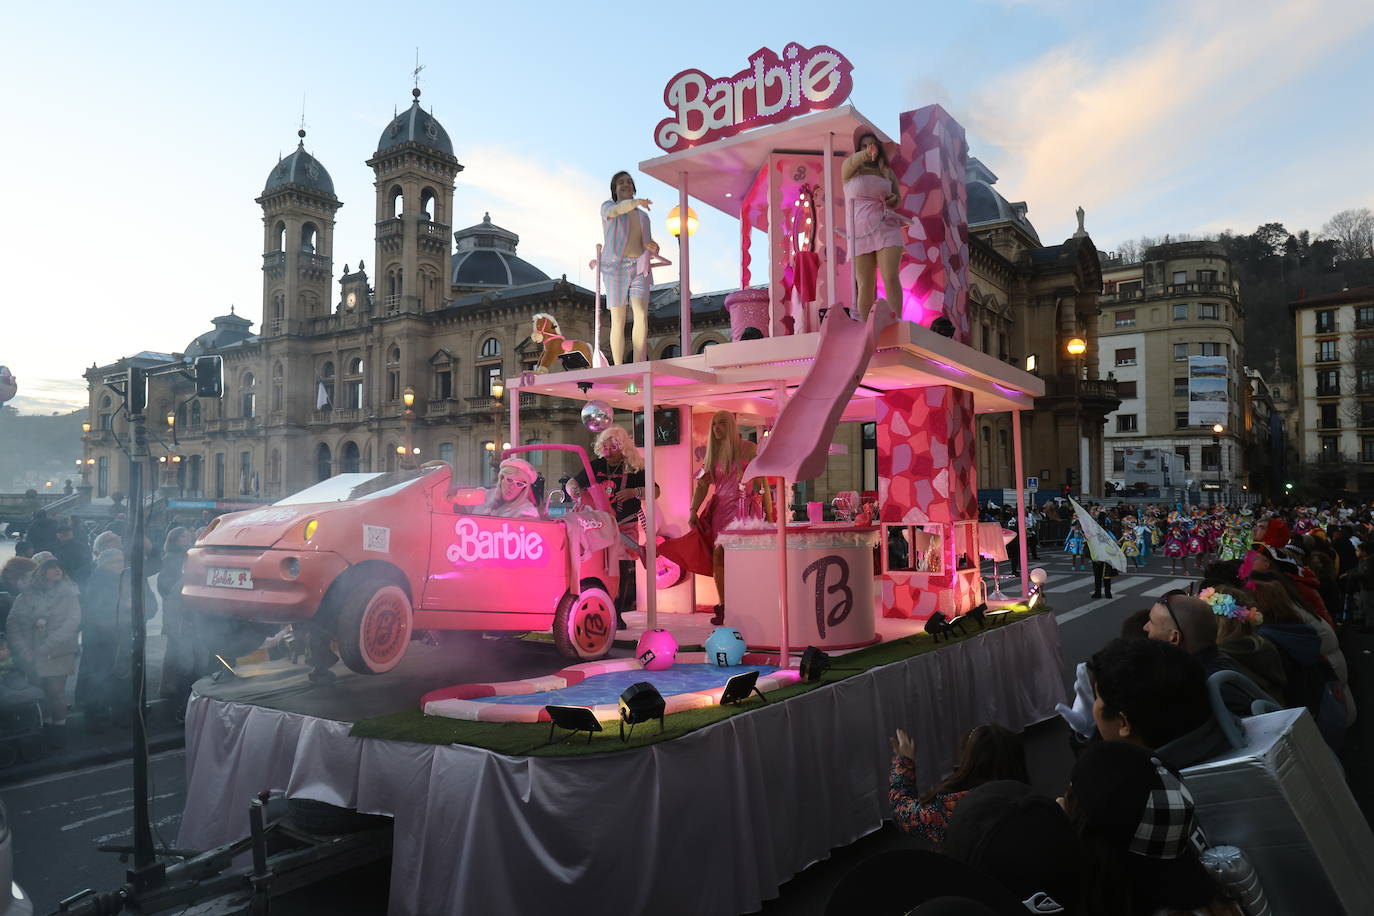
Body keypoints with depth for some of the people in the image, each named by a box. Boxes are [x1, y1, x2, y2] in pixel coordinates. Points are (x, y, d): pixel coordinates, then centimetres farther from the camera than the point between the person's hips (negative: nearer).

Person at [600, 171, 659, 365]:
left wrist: (653, 248, -5)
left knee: (642, 315, -16)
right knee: (618, 321, -6)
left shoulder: (643, 217, 22)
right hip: (616, 267, -3)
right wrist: (636, 202, -42)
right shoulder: (607, 207, 6)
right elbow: (616, 210, -21)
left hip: (639, 269, 4)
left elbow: (647, 248, 21)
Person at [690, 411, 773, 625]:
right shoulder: (713, 453, 15)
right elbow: (703, 485, 11)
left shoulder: (748, 448, 3)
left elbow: (762, 481, 1)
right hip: (719, 509, 4)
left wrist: (769, 513, -5)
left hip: (744, 507, -4)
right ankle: (723, 607, 0)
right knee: (718, 555, -5)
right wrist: (693, 510, -3)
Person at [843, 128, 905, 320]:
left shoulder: (888, 172, 16)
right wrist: (866, 154, -39)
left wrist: (895, 199, 0)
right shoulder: (850, 169, 7)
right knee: (865, 286, -5)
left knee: (891, 278, -14)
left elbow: (898, 196, 26)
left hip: (886, 228, 1)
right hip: (860, 231, -1)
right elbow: (853, 160, -16)